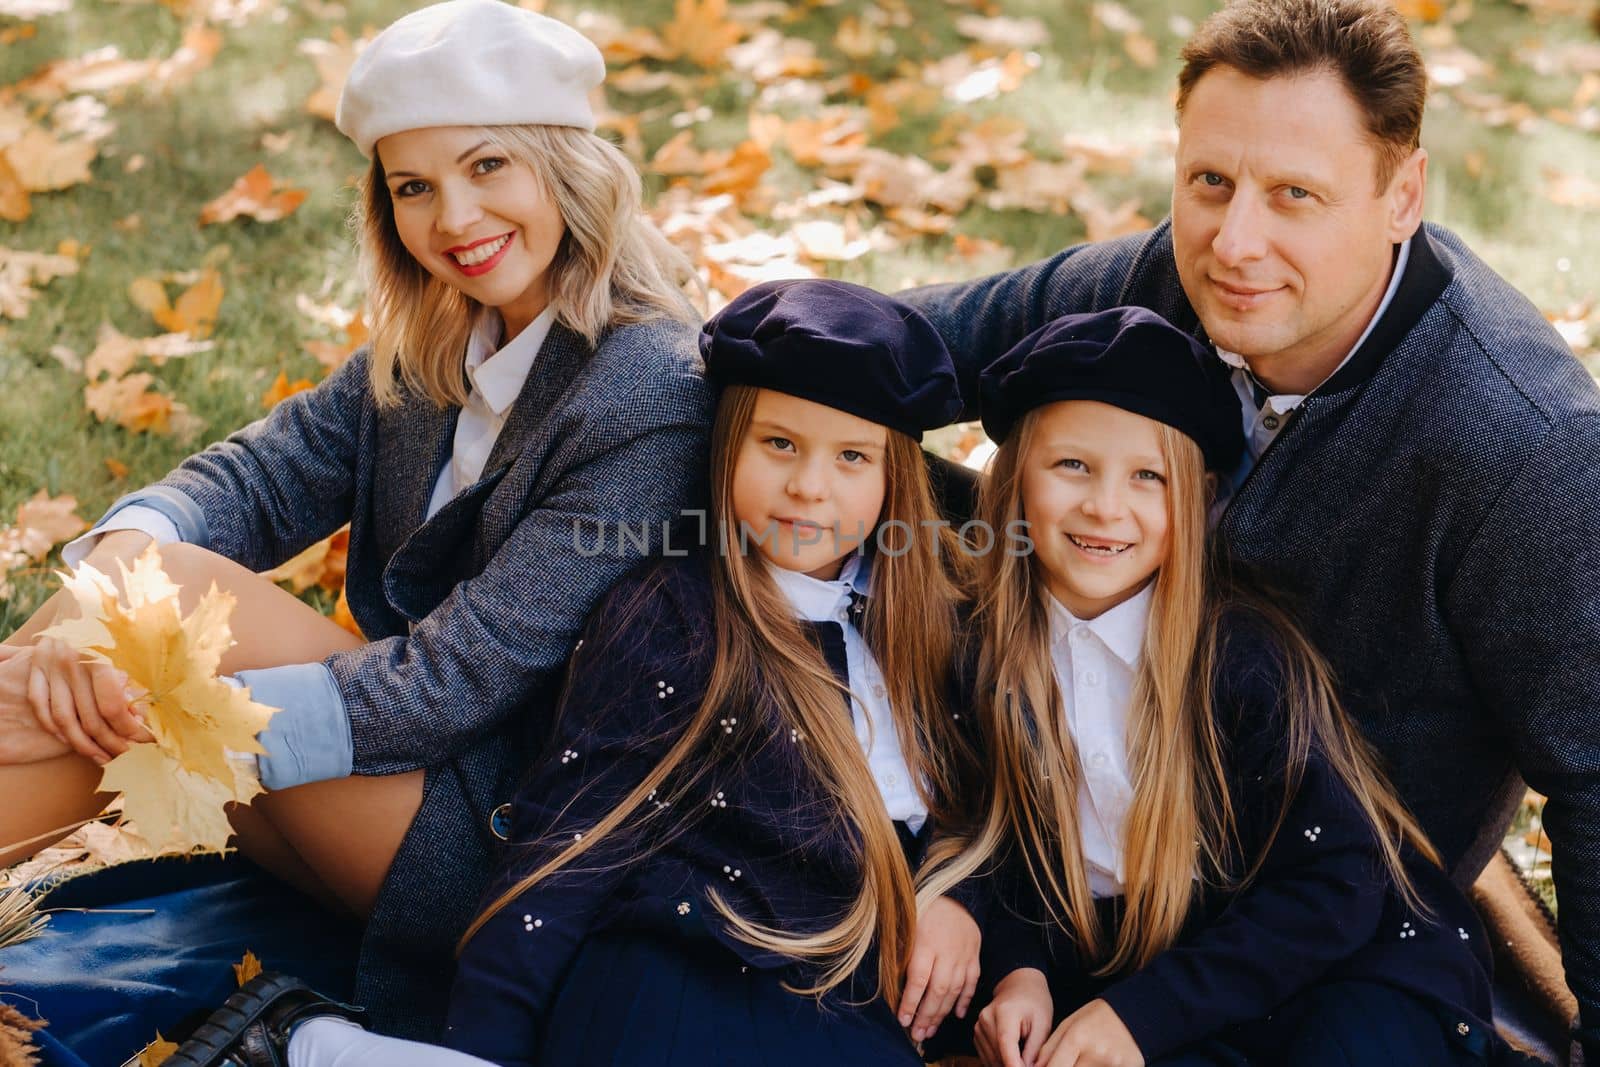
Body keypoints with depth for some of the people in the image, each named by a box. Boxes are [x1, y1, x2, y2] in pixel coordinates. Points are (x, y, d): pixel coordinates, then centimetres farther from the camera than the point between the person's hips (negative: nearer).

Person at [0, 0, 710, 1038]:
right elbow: (262, 473, -3)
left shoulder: (652, 395, -19)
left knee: (185, 588, -22)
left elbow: (460, 678, -24)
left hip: (509, 833, -7)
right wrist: (106, 577, -26)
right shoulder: (430, 348, 6)